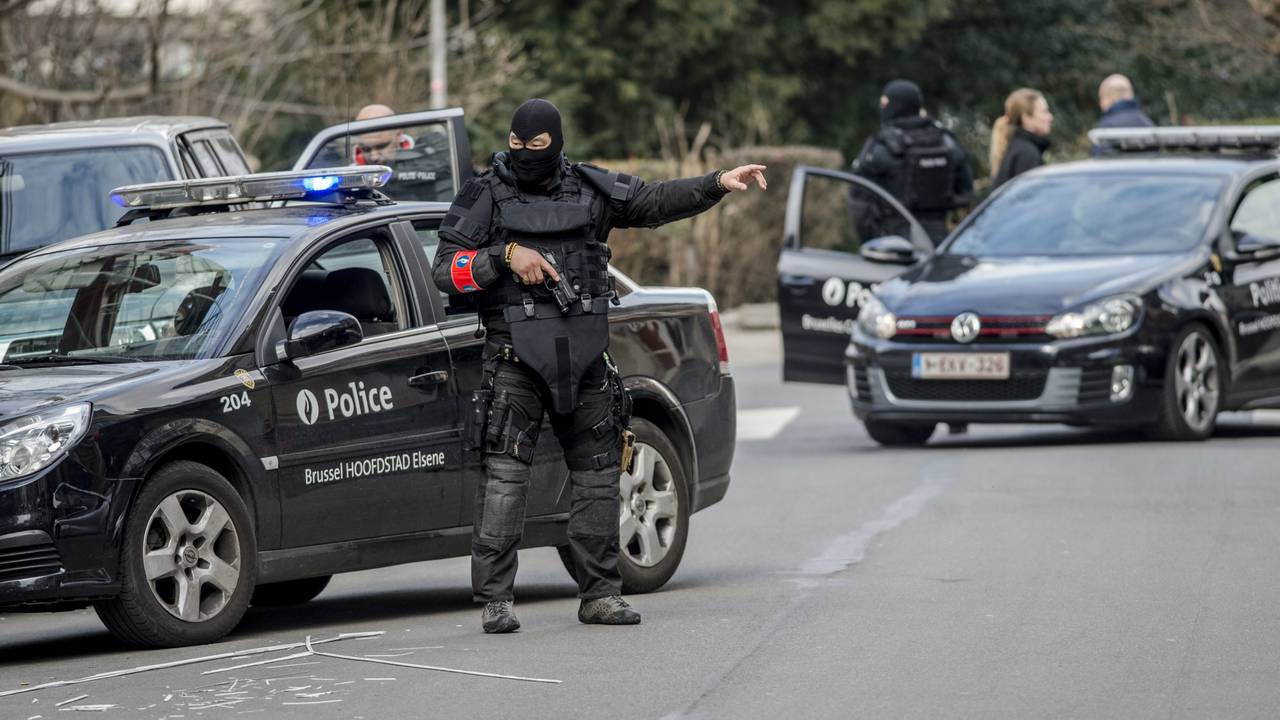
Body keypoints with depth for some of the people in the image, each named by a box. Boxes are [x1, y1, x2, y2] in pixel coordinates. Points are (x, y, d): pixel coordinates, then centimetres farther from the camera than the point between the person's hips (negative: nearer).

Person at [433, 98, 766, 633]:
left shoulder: (588, 190, 10)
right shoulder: (486, 196, 2)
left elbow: (656, 201, 9)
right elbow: (446, 269, -3)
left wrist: (718, 183, -2)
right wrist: (505, 257, -15)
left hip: (584, 353, 4)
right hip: (517, 353, -4)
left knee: (598, 470, 7)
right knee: (505, 473, -10)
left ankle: (599, 593, 16)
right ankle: (495, 600, -10)